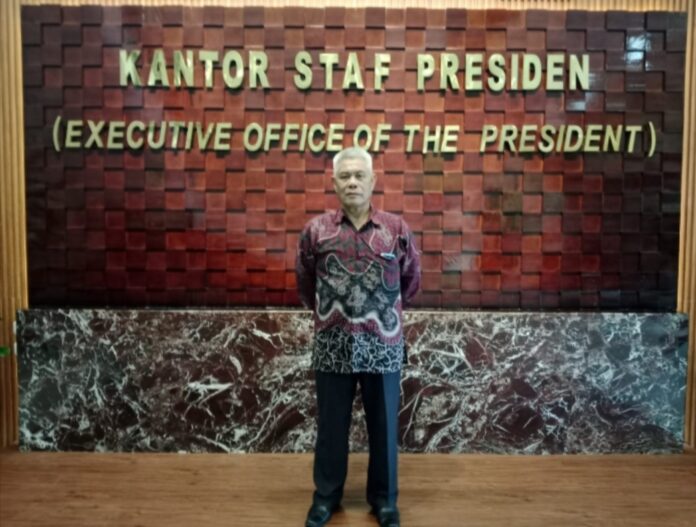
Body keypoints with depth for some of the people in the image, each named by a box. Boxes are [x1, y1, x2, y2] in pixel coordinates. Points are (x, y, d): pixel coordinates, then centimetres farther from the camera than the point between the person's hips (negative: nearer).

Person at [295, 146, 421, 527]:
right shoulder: (316, 230, 0)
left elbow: (411, 279, 14)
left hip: (383, 345, 0)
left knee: (383, 426, 12)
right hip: (332, 346, 0)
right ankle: (326, 495, 30)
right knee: (331, 425, 12)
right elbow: (304, 282, 15)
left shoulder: (396, 229, 0)